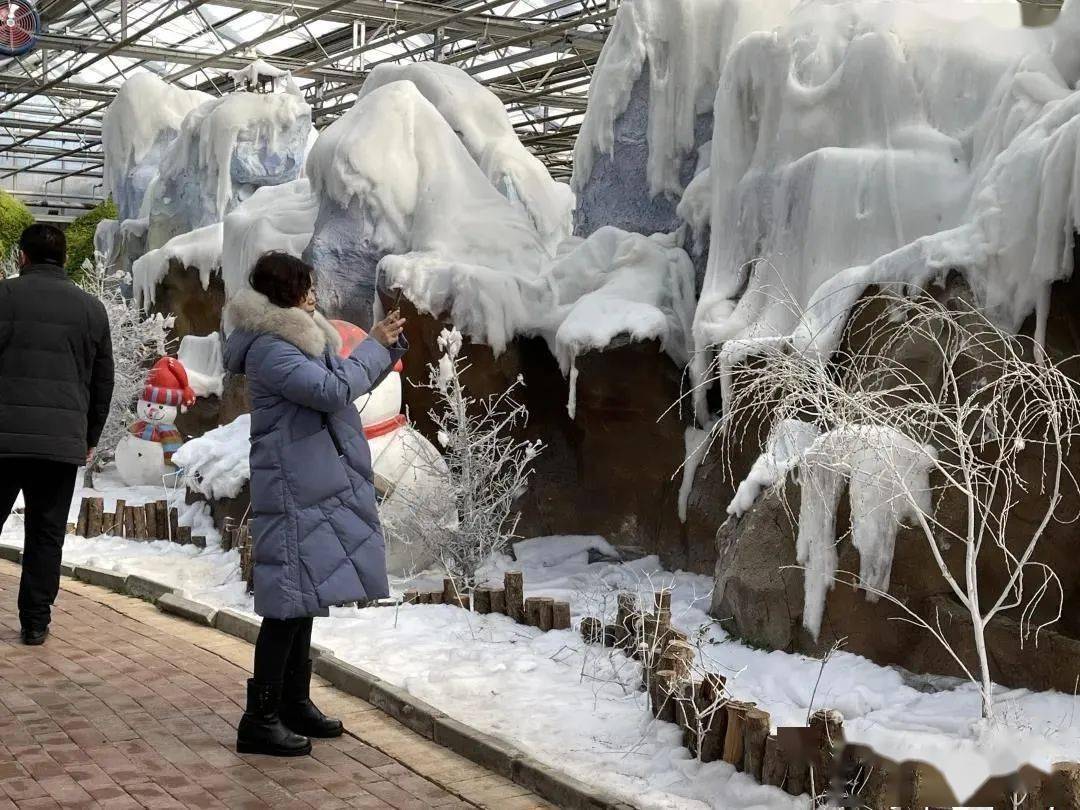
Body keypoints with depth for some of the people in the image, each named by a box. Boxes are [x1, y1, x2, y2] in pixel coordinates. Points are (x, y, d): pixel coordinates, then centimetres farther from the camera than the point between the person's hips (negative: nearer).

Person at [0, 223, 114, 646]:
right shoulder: (91, 308, 10)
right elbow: (103, 382, 14)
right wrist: (90, 438, 23)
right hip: (64, 442, 2)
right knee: (46, 534, 8)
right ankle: (35, 622, 9)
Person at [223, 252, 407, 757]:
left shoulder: (300, 338, 15)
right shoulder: (268, 348, -16)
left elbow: (346, 384, 24)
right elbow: (333, 390, -25)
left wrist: (389, 345, 11)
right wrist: (374, 345, -13)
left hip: (318, 488, 10)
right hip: (294, 492, -10)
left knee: (305, 598, 16)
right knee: (292, 599, -9)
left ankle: (295, 702, 27)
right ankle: (259, 720, -3)